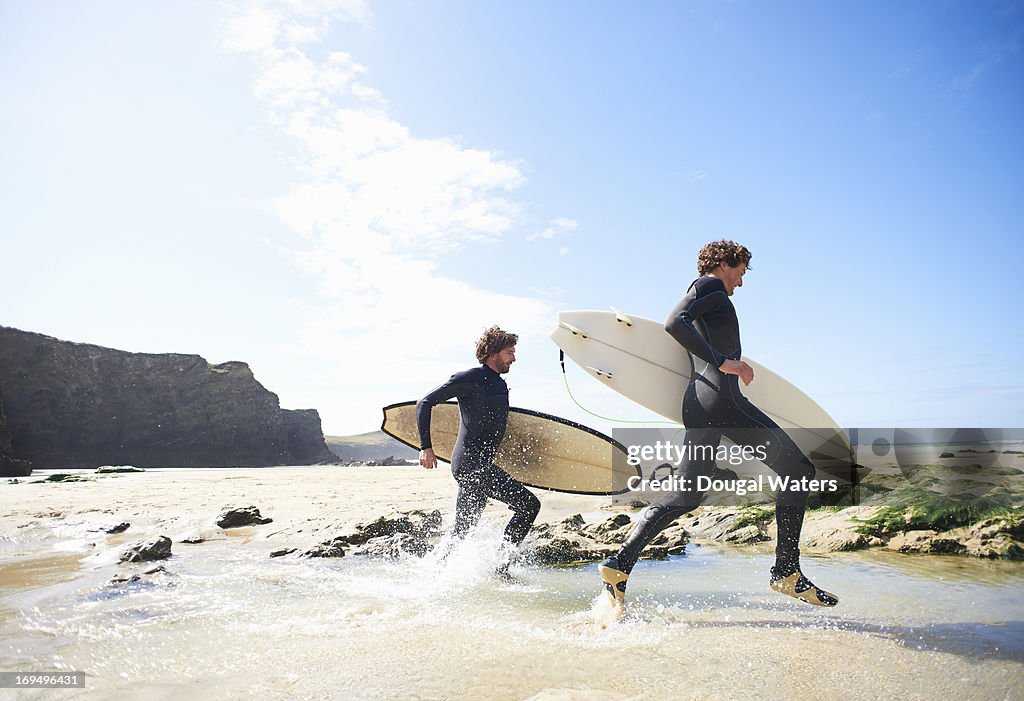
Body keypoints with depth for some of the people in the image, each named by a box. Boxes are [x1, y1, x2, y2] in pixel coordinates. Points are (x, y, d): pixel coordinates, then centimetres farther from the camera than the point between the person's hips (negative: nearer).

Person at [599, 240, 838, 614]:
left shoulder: (703, 293, 29)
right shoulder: (710, 285, 2)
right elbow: (674, 322, -16)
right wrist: (723, 362, -18)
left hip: (698, 406, 10)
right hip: (720, 397, -10)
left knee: (684, 495, 7)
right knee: (798, 468, -2)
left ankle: (619, 564, 0)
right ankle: (787, 571, -2)